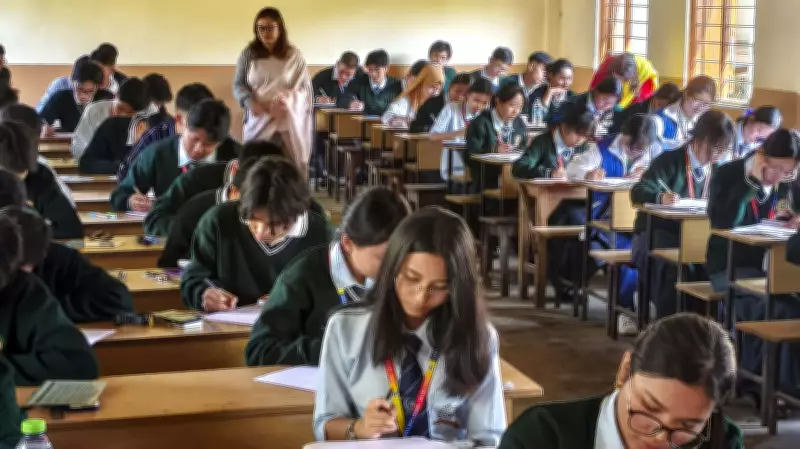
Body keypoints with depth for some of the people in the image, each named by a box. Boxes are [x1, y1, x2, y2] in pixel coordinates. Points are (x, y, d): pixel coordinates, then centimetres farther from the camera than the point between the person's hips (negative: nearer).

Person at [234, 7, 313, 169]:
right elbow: (238, 84, 7)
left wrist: (287, 100, -15)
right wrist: (250, 102, -13)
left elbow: (306, 89, 3)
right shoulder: (248, 54, 5)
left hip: (288, 124, -1)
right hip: (258, 123, 1)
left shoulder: (294, 55, 2)